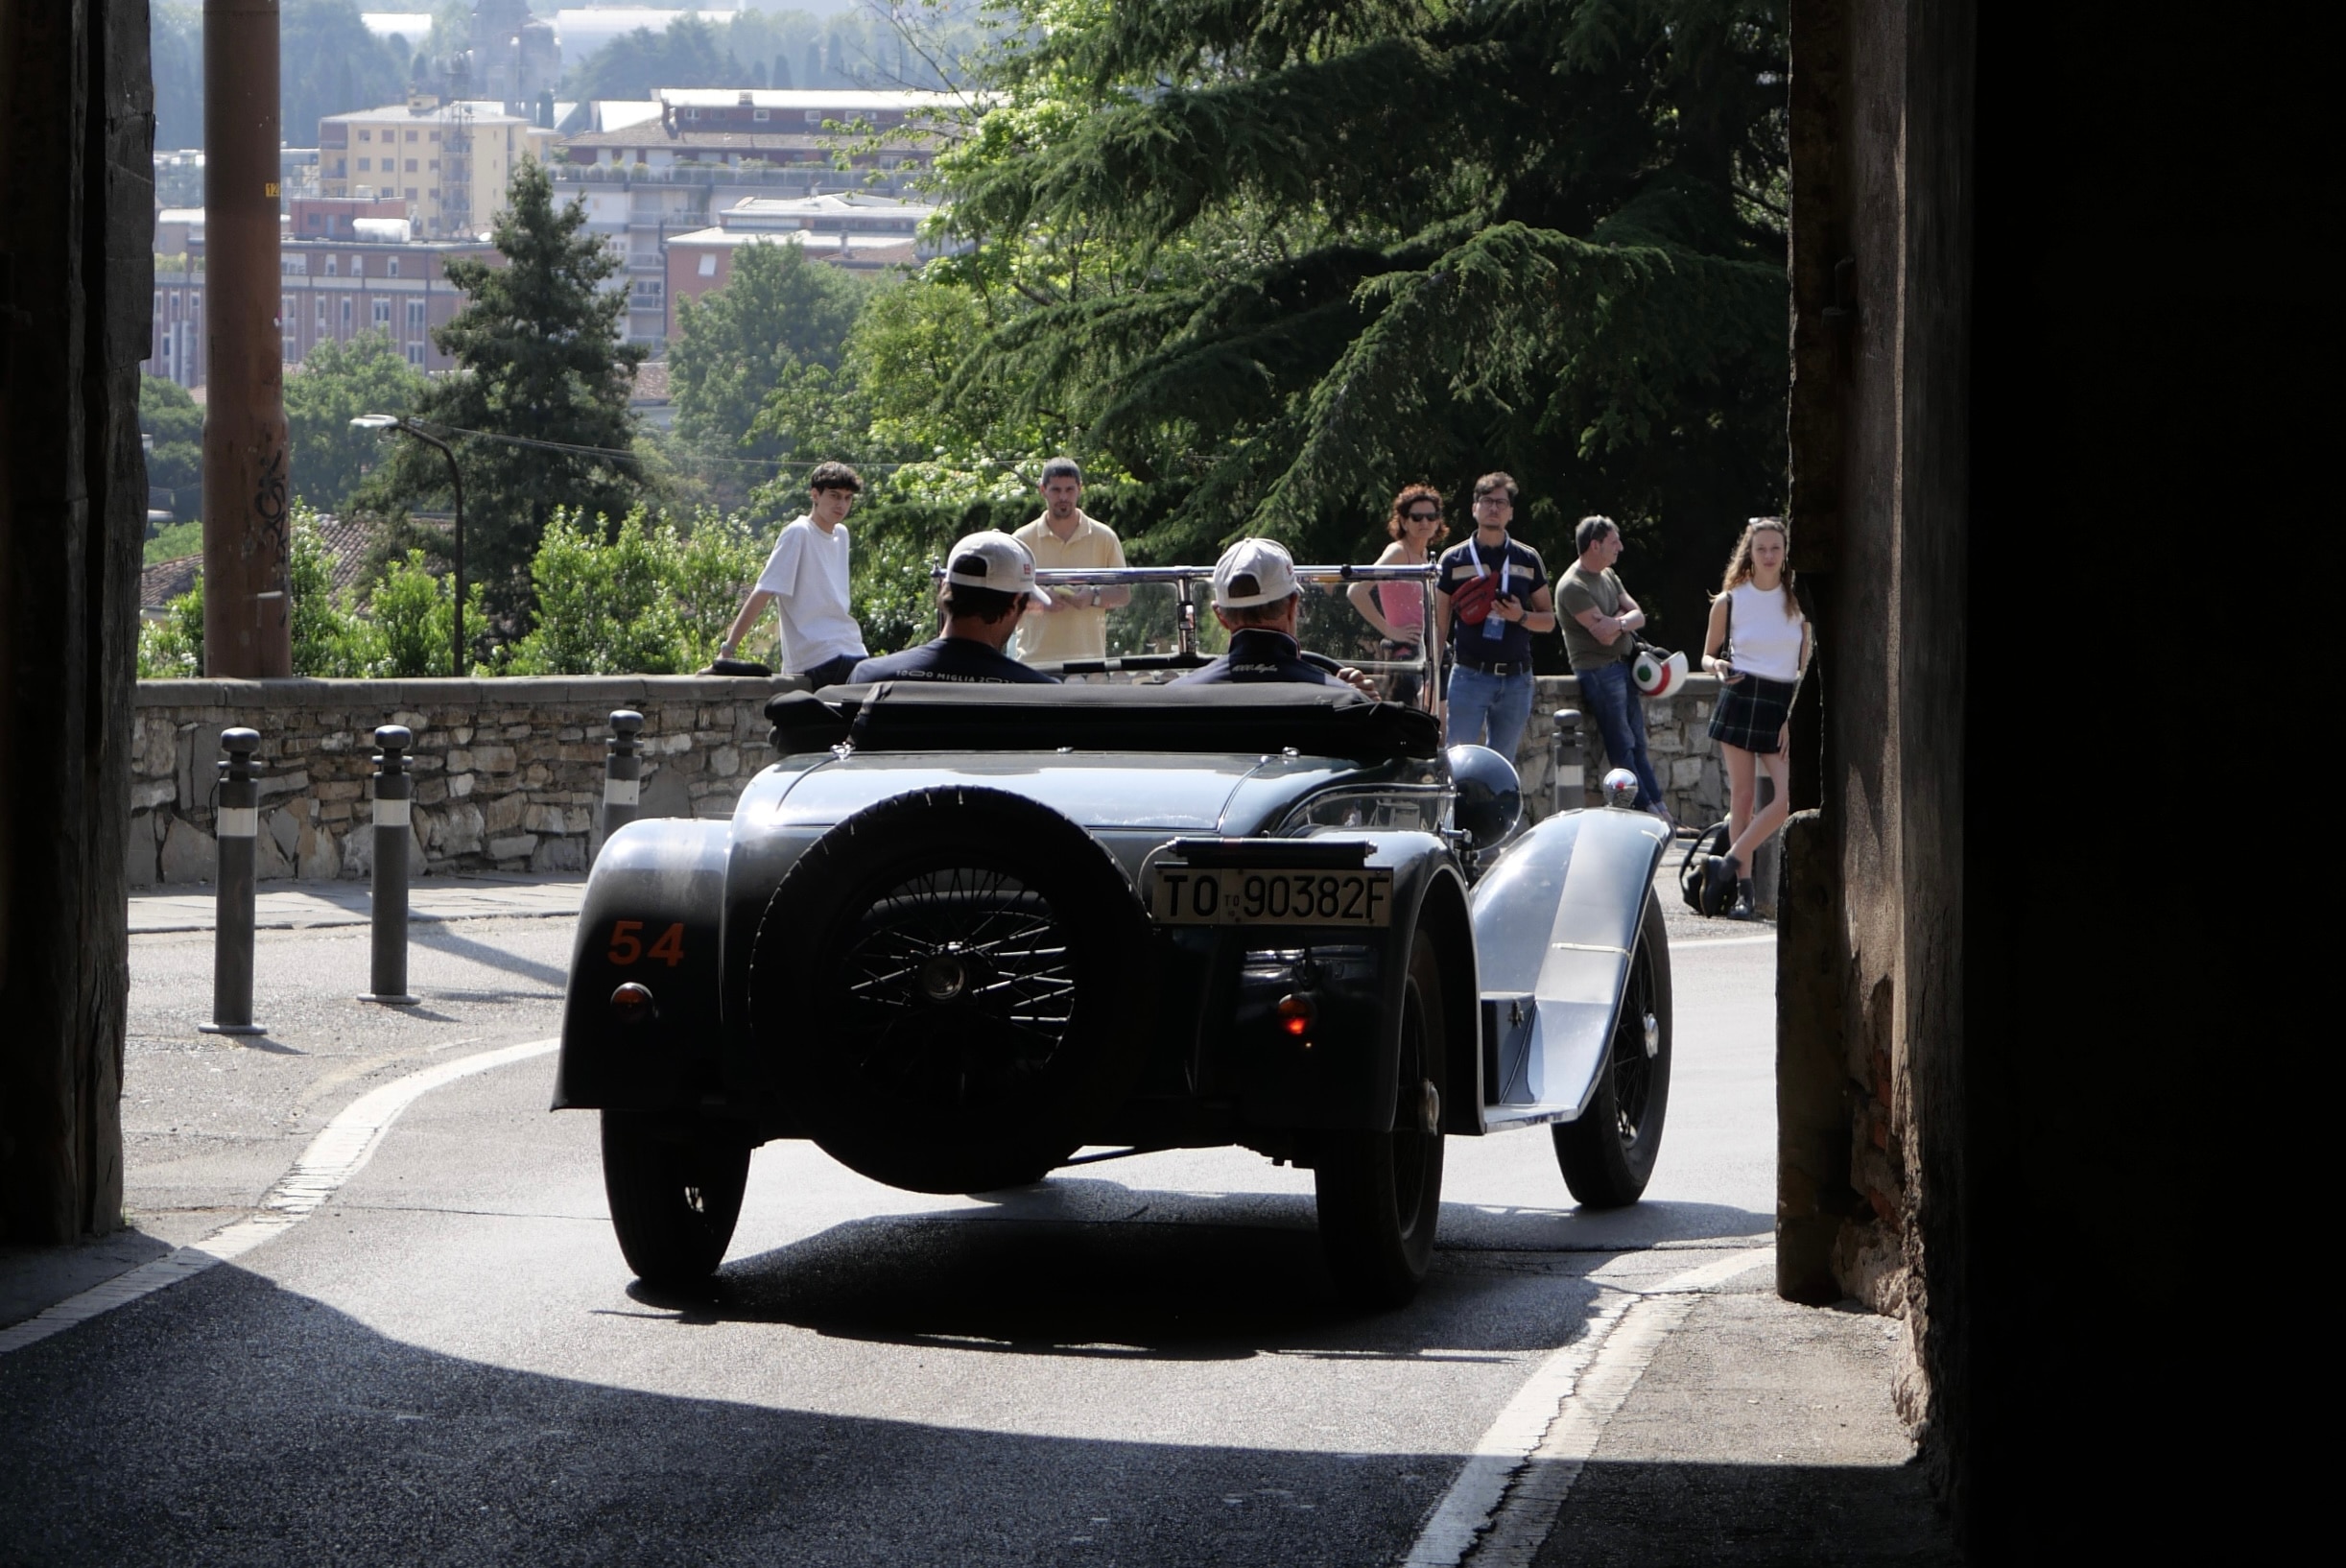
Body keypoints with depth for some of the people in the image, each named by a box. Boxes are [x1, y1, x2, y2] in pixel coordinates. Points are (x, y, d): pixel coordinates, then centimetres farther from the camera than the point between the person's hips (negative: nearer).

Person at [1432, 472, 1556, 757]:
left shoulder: (1528, 560, 10)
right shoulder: (1454, 560, 4)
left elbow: (1549, 620, 13)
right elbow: (1439, 625, 5)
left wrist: (1521, 616, -9)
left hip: (1516, 680, 3)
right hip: (1470, 677, -3)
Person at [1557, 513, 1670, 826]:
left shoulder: (1609, 576, 14)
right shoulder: (1572, 586, -15)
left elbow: (1638, 615, 8)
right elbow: (1605, 634, -20)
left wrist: (1620, 622, -14)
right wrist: (1626, 620, -2)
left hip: (1624, 664, 9)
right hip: (1598, 669, -9)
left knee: (1637, 745, 8)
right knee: (1623, 747, -6)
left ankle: (1660, 813, 7)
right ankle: (1652, 812, -5)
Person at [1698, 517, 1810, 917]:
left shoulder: (1799, 603, 5)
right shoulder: (1729, 602, 4)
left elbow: (1807, 667, 5)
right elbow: (1707, 655, 13)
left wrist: (1795, 715, -6)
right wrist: (1718, 667, -11)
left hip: (1783, 704, 1)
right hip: (1740, 700, 0)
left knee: (1791, 797, -14)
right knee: (1742, 796, 0)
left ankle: (1728, 864, -4)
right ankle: (1742, 888, 4)